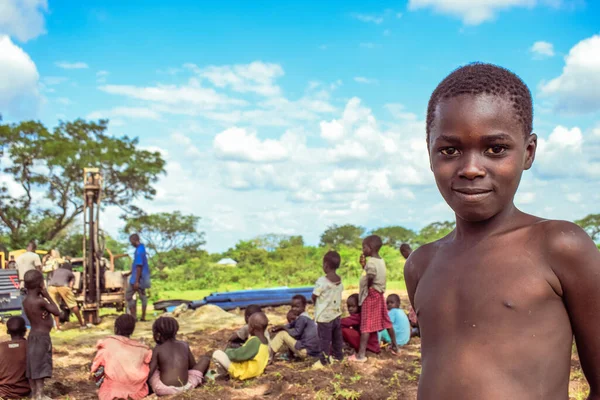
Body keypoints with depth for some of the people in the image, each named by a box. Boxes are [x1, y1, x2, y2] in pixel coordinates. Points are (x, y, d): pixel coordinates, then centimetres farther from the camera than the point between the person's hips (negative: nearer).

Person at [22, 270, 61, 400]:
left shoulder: (25, 300, 4)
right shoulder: (40, 301, -21)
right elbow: (57, 312, -11)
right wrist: (47, 295, -7)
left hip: (33, 336, 9)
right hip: (41, 337, -9)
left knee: (33, 366, 13)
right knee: (40, 367, -5)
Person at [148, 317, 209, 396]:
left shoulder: (157, 349, 3)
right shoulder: (184, 345, 10)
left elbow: (149, 373, -2)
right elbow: (193, 366, 18)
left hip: (163, 389, -1)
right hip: (185, 387, 1)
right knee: (206, 359, 19)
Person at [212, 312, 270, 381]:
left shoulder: (254, 341, -28)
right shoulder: (265, 341, 0)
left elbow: (239, 355, -22)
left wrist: (228, 352, -3)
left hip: (243, 372, -9)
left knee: (217, 354, -13)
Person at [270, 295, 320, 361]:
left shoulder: (302, 318, -15)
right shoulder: (304, 317, 15)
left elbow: (296, 333, -17)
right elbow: (291, 325, 21)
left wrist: (284, 328, -2)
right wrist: (281, 327, 4)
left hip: (305, 350, -10)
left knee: (282, 334, -8)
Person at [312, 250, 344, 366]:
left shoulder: (322, 280, -21)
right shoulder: (340, 280, -1)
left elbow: (314, 296, -13)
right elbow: (338, 294, 5)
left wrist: (316, 302, 8)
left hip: (324, 316, -6)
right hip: (336, 314, 6)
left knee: (325, 338, 4)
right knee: (337, 337, 19)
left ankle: (324, 359, 12)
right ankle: (338, 355, 32)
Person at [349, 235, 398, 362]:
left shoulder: (371, 262, -19)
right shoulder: (380, 261, 9)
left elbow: (370, 278, -28)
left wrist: (368, 288, -11)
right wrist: (363, 265, 9)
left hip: (371, 295, -9)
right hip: (379, 294, 9)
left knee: (366, 325, -7)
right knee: (386, 321, 19)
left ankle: (361, 354, -6)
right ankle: (394, 345, 29)